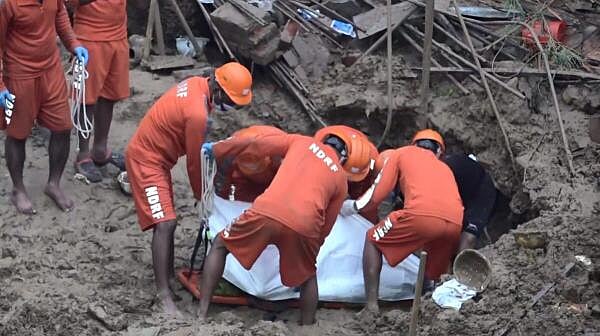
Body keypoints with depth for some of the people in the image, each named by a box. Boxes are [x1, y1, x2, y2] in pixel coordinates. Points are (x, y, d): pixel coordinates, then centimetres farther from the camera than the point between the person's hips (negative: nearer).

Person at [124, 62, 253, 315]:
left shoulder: (198, 84, -3)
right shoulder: (198, 114, -29)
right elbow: (194, 162, -16)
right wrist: (201, 196, -2)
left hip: (157, 155, 10)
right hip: (146, 159, -10)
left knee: (167, 221, 17)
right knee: (165, 224, -16)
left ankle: (168, 274, 29)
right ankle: (164, 295, -18)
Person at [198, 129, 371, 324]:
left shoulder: (301, 142, 26)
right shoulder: (342, 179, 27)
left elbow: (253, 144, 25)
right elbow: (325, 227, 29)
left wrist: (215, 149, 39)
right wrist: (312, 249, 44)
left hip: (266, 212, 0)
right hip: (303, 225, 0)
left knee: (220, 245, 25)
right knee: (307, 277, 31)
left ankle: (202, 316, 17)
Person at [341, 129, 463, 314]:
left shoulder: (402, 153, 26)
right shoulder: (445, 167, 38)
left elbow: (376, 195, 20)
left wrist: (351, 206, 39)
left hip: (422, 214, -4)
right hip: (456, 224, 4)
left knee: (373, 240, 18)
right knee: (433, 276, 29)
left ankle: (372, 306, 9)